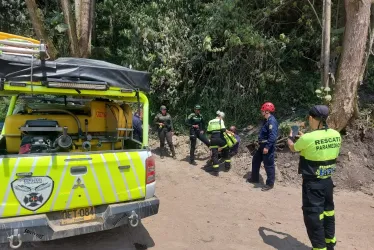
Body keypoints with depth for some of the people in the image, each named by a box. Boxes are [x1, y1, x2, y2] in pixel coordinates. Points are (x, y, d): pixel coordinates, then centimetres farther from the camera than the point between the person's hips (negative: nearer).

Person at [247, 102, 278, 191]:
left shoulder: (272, 121, -20)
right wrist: (260, 141, 24)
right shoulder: (266, 120, 13)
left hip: (268, 147, -11)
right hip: (263, 145, 11)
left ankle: (270, 184, 13)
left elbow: (273, 136, -28)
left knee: (268, 165, 0)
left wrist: (267, 147, -30)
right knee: (255, 160, 19)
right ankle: (255, 178, 33)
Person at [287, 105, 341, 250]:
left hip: (312, 183, -7)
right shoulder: (336, 135, -2)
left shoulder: (307, 138, -21)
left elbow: (293, 148, 1)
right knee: (328, 211, 21)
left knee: (313, 214, 4)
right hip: (327, 180, 7)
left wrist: (290, 137, 21)